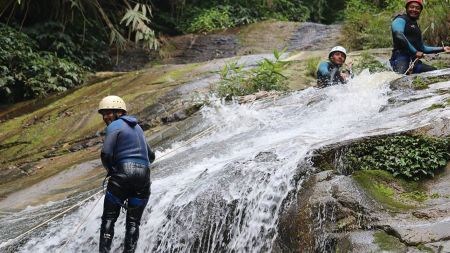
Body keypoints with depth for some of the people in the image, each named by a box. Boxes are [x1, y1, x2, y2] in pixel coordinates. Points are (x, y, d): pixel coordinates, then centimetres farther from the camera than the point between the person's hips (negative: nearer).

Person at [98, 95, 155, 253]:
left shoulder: (114, 126, 0)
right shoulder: (137, 127, 22)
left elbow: (106, 154, -12)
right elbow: (151, 156, 25)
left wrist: (110, 170, 4)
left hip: (123, 174, -6)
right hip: (144, 175, 6)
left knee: (109, 218, 4)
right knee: (133, 222, 9)